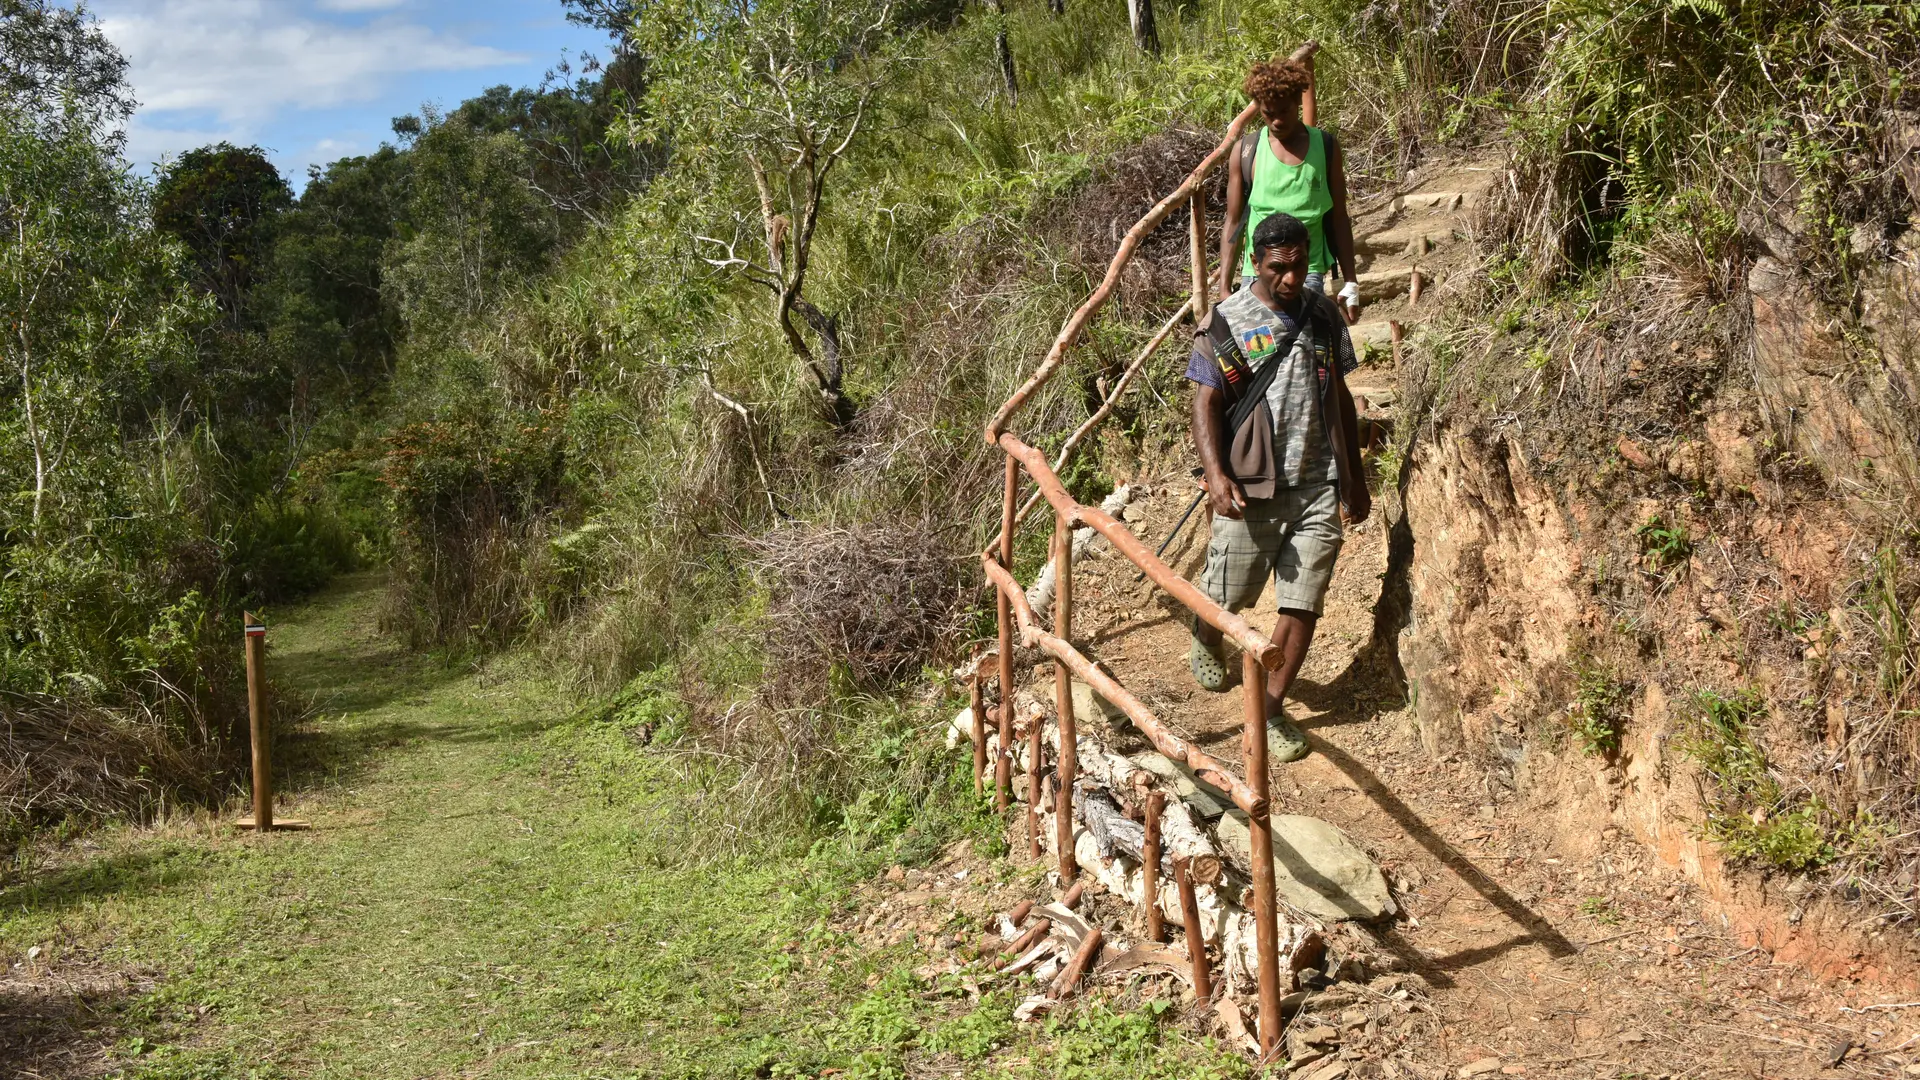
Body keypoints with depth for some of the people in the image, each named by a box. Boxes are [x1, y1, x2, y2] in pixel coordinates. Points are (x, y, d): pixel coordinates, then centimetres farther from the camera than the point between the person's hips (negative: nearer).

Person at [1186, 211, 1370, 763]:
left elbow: (1340, 398, 16)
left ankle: (1272, 708, 13)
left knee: (1302, 603, 0)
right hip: (1250, 487, -3)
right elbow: (1206, 402, -8)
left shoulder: (1324, 317, 8)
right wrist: (1215, 473, -23)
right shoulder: (1226, 322, -5)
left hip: (1318, 487, 3)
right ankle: (1206, 641, 44)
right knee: (1227, 593, 9)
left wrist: (1356, 477, 16)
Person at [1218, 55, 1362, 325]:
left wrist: (1350, 283, 8)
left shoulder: (1325, 147, 5)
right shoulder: (1247, 152, 2)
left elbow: (1338, 219, 10)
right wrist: (1225, 289, 1)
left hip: (1308, 272, 0)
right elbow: (1234, 223, 5)